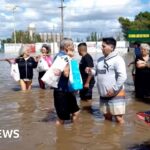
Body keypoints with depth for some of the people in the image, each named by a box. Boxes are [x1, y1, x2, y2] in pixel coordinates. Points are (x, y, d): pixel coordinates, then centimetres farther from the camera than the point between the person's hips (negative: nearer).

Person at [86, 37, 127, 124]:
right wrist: (91, 71, -2)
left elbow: (123, 76, -21)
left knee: (118, 118, -2)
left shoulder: (117, 59, -13)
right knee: (107, 116, 21)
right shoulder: (100, 60, 10)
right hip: (103, 95, 8)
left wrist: (114, 89, -21)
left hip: (116, 94, -8)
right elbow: (98, 72, 19)